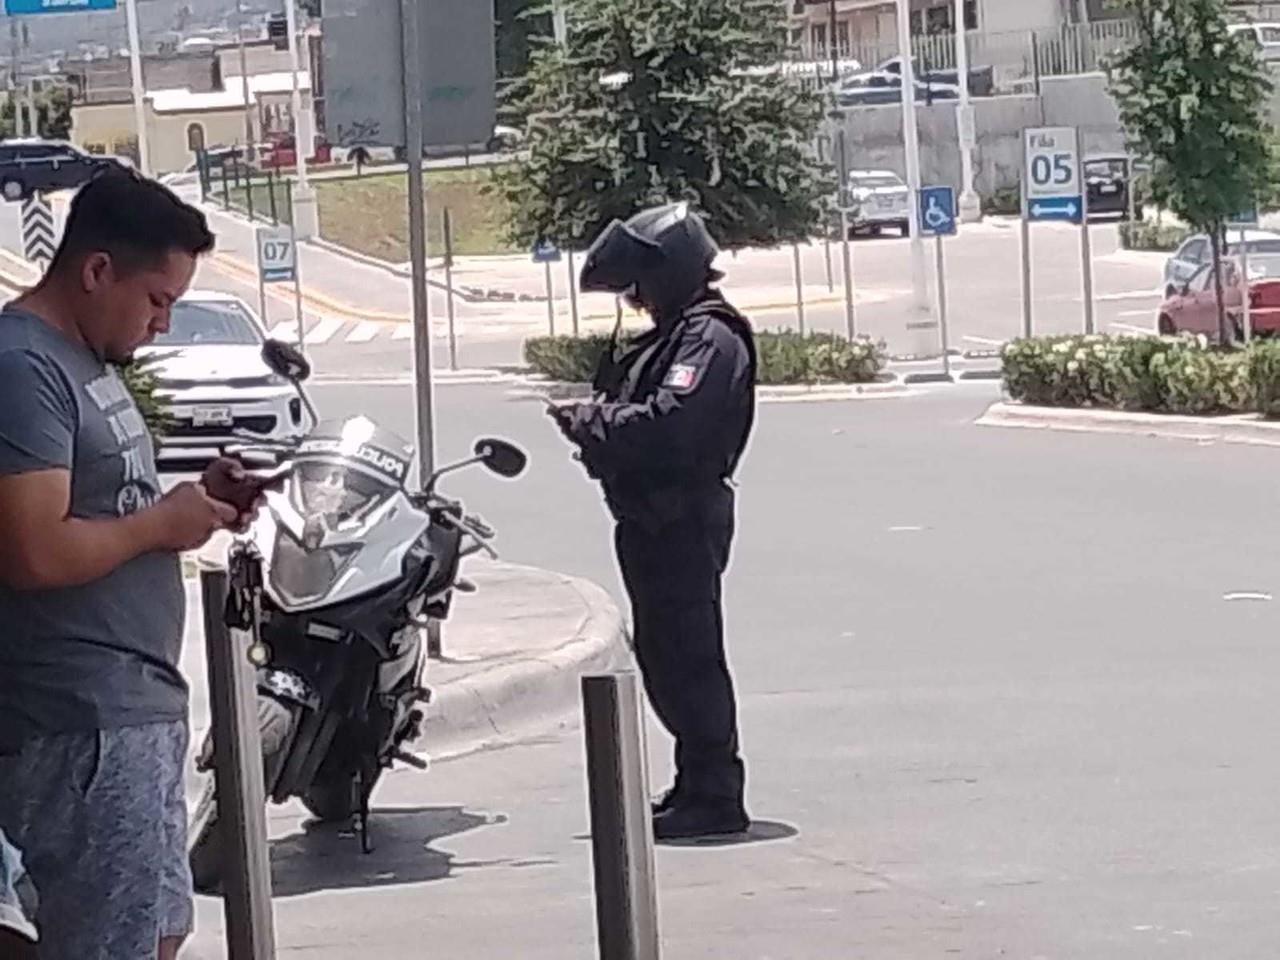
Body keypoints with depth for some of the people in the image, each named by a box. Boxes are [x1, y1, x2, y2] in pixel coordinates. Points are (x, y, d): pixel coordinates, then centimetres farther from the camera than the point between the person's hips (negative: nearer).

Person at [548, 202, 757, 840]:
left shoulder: (709, 339, -15)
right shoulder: (675, 334, 19)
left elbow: (668, 422, -27)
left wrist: (591, 421, -16)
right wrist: (598, 423, -1)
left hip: (681, 519, -11)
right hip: (656, 518, 11)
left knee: (687, 655, -8)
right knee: (664, 656, 16)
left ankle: (714, 795, -4)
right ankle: (700, 787, 24)